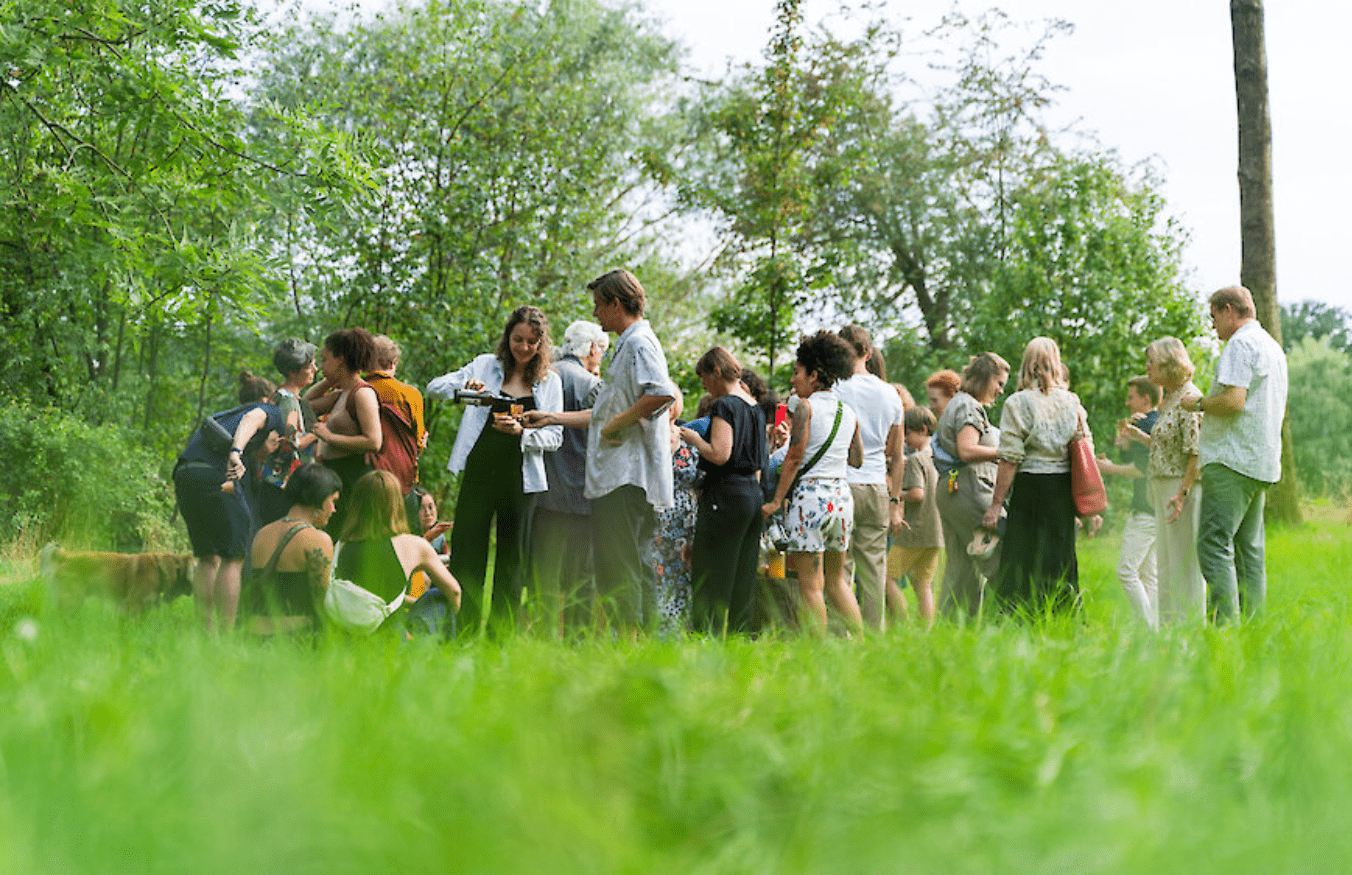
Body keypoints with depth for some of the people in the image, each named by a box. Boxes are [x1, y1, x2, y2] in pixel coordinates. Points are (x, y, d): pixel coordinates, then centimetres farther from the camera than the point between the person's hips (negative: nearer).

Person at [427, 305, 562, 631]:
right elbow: (434, 388, 1)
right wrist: (464, 386, -19)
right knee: (466, 555, -4)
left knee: (511, 559, 4)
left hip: (519, 479, 0)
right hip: (479, 473, 0)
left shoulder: (550, 382, 7)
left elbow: (554, 438, 2)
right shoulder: (486, 366, 7)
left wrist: (521, 431, -17)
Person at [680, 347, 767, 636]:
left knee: (710, 579, -6)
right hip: (754, 494, 8)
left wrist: (694, 439, -5)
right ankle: (741, 636, 10)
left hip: (726, 494, -8)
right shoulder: (755, 408, 14)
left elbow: (720, 455, -21)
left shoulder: (725, 406, -11)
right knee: (743, 579, 10)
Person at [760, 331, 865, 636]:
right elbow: (857, 460, 17)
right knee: (837, 580, 17)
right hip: (842, 494, 7)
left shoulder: (804, 406, -7)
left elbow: (794, 458, -11)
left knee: (810, 584, -3)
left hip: (810, 495, -7)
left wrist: (776, 501, -7)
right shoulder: (848, 413, 11)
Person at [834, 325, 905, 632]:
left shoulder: (834, 390, -4)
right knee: (874, 570, 7)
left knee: (840, 568, -4)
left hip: (841, 485, -4)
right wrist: (895, 502, 21)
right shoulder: (890, 394, 11)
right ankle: (873, 635, 8)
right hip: (877, 489, 4)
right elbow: (897, 456, 15)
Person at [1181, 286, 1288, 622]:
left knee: (1214, 544, -12)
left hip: (1232, 459, -10)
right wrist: (1210, 412, 25)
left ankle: (1226, 624, -19)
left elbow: (1234, 401, -21)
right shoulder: (1273, 347, 21)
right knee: (1249, 549, 10)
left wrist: (1199, 403, -3)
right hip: (1262, 463, 10)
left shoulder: (1241, 344, -10)